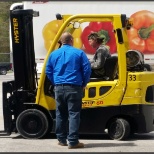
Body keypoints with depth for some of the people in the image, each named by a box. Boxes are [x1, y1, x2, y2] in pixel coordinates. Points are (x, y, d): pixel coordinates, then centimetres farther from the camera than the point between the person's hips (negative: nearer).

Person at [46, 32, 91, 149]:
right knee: (74, 114, -3)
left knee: (60, 114, 13)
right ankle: (73, 141, -6)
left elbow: (48, 71, 12)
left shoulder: (54, 54, 9)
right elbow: (87, 69, -5)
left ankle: (61, 139, 19)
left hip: (59, 88, 4)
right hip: (74, 88, -4)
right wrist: (84, 84, 8)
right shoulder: (79, 53, -3)